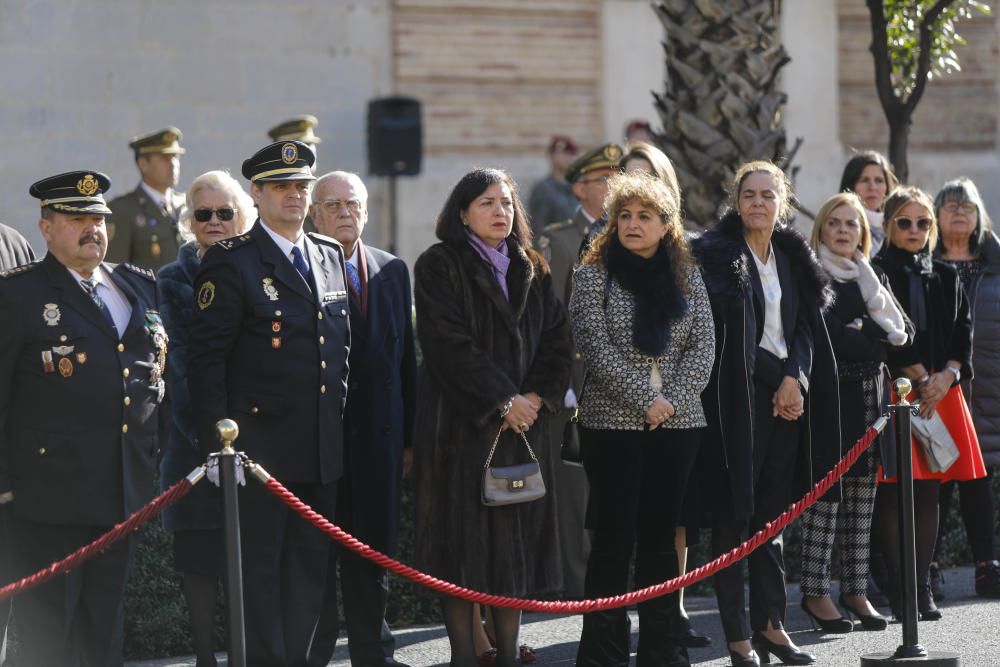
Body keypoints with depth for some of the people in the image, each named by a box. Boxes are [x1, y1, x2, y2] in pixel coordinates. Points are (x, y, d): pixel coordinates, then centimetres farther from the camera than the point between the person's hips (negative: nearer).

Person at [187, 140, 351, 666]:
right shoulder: (231, 262, -7)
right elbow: (206, 359, -9)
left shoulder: (330, 255, 13)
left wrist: (339, 417, 16)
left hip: (323, 446, 6)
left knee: (310, 564, 9)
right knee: (259, 564, -2)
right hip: (261, 441, -6)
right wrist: (217, 443, -13)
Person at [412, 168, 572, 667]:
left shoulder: (531, 270, 13)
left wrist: (537, 397, -7)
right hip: (461, 422, -5)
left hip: (524, 420, 5)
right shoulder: (439, 266, -4)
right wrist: (502, 400, -15)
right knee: (465, 541, -4)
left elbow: (556, 340, 8)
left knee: (517, 541, 4)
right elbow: (448, 344, -13)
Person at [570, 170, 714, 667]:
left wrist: (672, 399, -11)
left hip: (678, 422, 3)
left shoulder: (686, 276, 9)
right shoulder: (594, 275, -1)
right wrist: (645, 400, -15)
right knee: (615, 538, -4)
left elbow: (703, 345, 3)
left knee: (661, 535, 8)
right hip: (613, 422, -3)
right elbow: (596, 347, -10)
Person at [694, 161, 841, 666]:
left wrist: (794, 379, -7)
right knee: (733, 514, -4)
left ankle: (769, 623, 15)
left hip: (786, 397, 6)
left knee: (771, 512, 10)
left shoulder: (793, 258, 13)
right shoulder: (715, 255, -4)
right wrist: (774, 383, -8)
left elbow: (806, 326, 11)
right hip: (736, 395, -6)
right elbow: (725, 327, -8)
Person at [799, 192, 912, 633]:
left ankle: (855, 590, 9)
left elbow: (903, 333, 10)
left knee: (862, 496, 5)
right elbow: (828, 339, -13)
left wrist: (860, 332, -5)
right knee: (825, 493, -9)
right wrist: (876, 337, -3)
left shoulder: (871, 278, 19)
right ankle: (815, 593, -5)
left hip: (869, 396, 6)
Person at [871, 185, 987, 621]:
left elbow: (963, 332, 10)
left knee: (929, 491, 4)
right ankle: (897, 590, -4)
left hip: (942, 389, 5)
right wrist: (919, 379, -11)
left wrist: (945, 376, -7)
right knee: (893, 492, -8)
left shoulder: (945, 277, 16)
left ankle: (922, 587, 9)